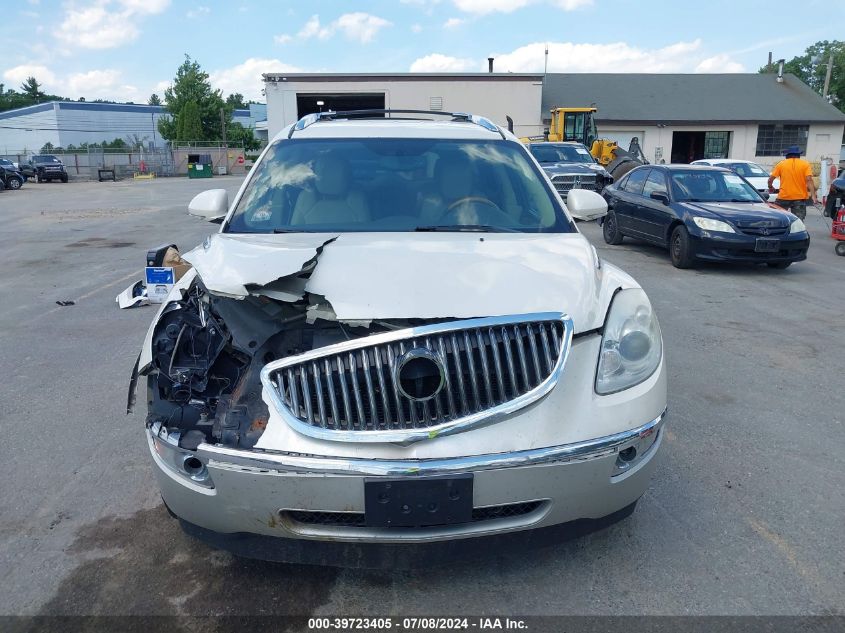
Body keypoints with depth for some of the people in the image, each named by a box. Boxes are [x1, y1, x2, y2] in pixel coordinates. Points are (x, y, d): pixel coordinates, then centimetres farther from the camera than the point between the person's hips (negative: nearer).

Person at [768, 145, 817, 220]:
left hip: (783, 197, 0)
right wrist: (813, 196, -14)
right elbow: (809, 180, -9)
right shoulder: (805, 164, 3)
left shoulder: (781, 164, 4)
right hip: (800, 198, 0)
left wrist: (770, 187, 23)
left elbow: (770, 179, 2)